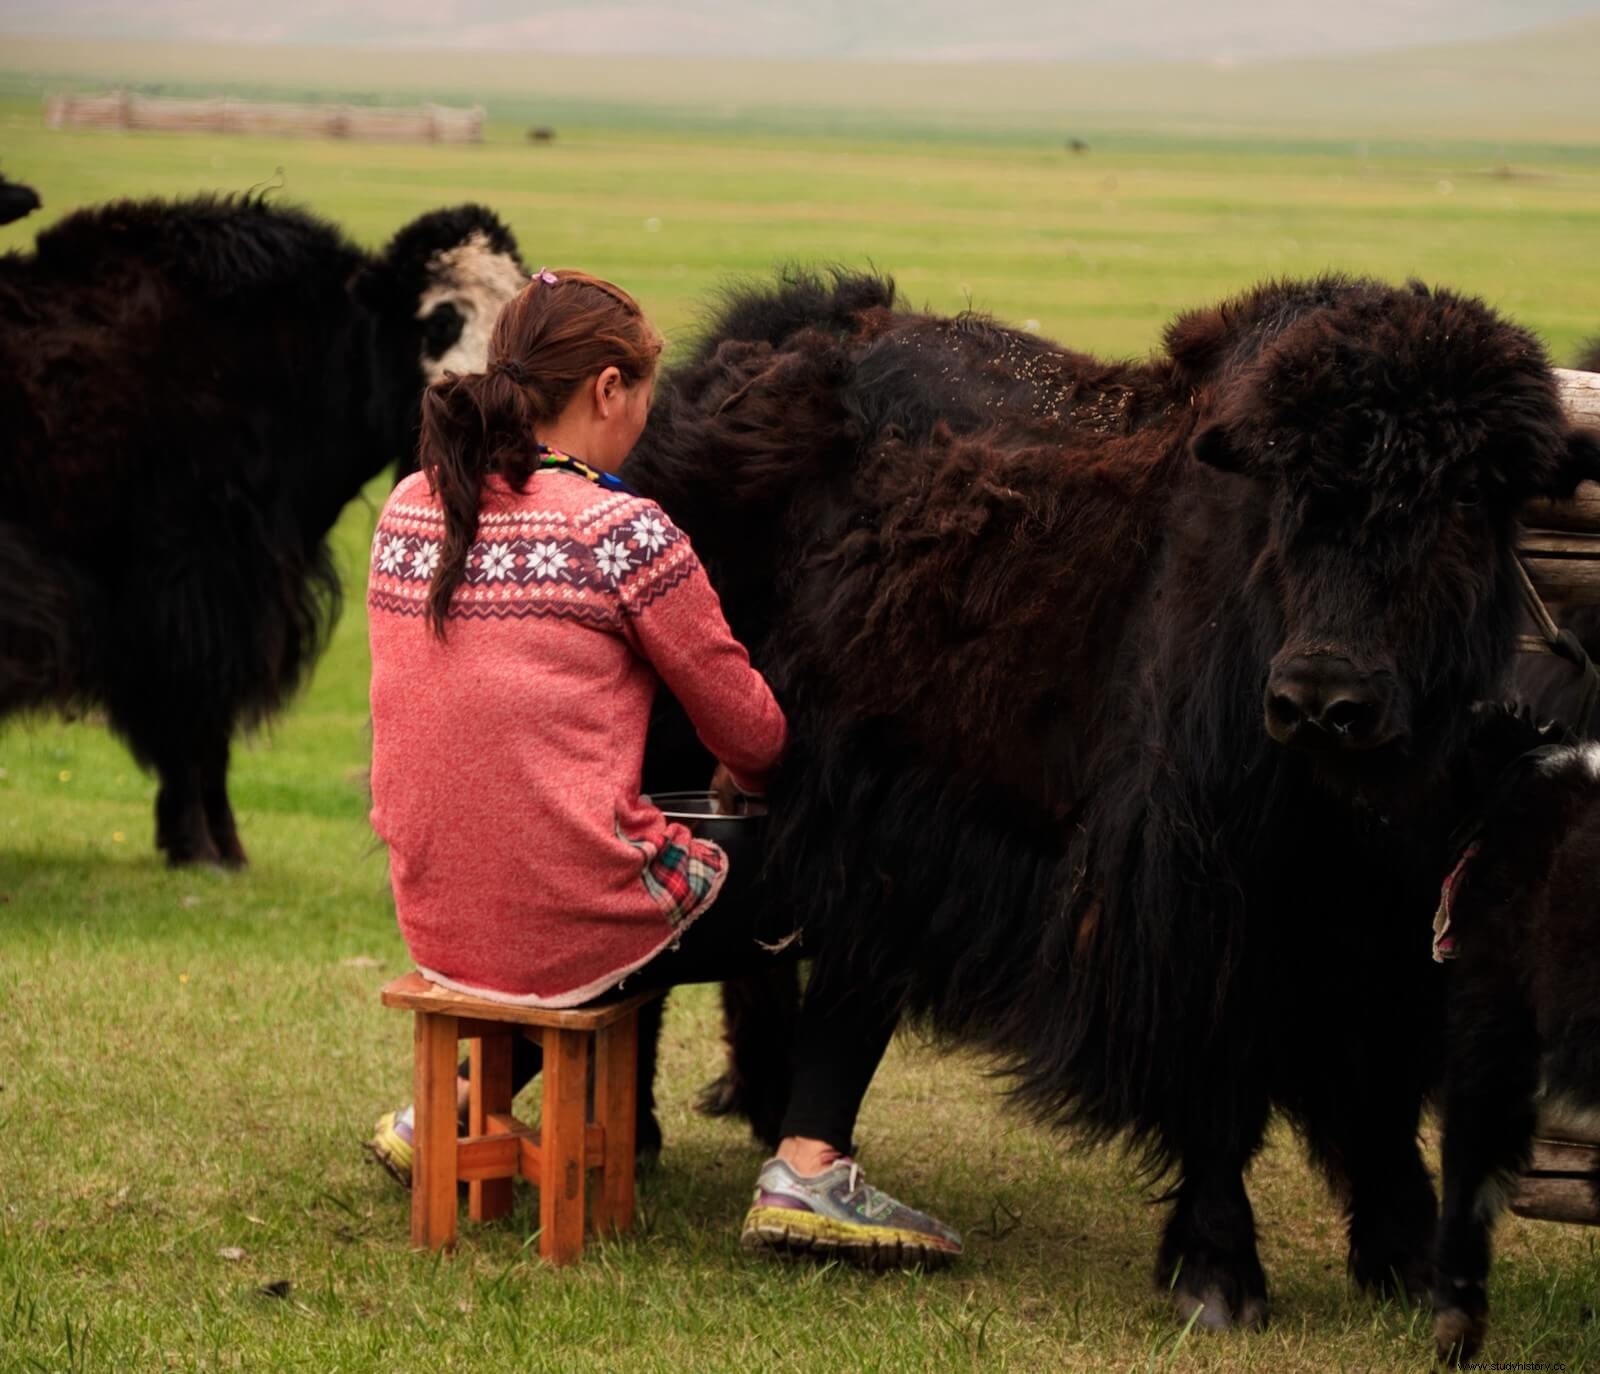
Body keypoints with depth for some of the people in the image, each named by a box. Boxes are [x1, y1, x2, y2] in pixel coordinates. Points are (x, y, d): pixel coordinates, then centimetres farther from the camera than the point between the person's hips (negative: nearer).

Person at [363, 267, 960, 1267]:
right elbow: (753, 734, -3)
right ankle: (808, 1170, -5)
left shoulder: (409, 510, 6)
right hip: (579, 933, -7)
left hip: (439, 924, 7)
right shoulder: (621, 530, -14)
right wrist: (751, 775, 22)